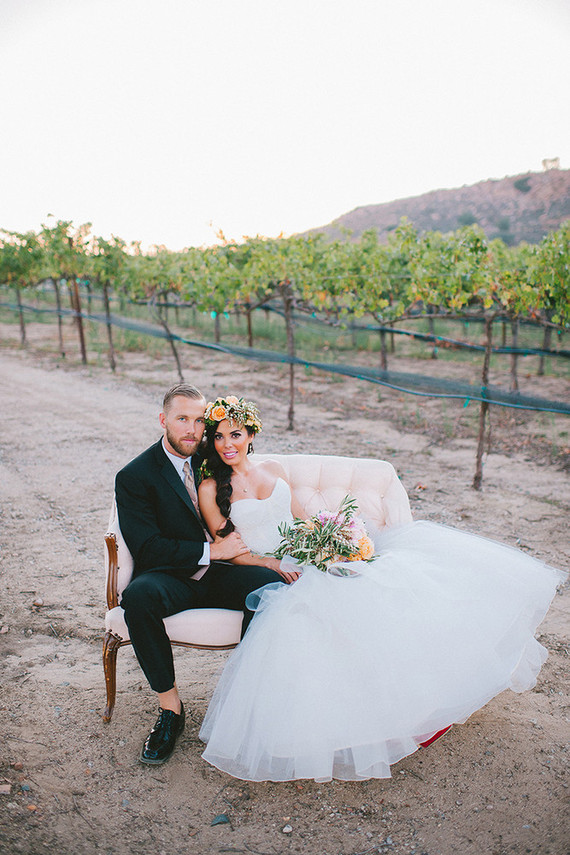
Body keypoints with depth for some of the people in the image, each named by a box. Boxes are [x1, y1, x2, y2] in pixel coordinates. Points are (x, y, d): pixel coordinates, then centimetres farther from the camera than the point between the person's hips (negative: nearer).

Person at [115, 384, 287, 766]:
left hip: (219, 574, 3)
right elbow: (147, 548, -13)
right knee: (138, 596, -36)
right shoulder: (134, 477, -6)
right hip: (170, 577, -3)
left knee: (270, 583, -26)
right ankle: (170, 706, -16)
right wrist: (211, 550, -15)